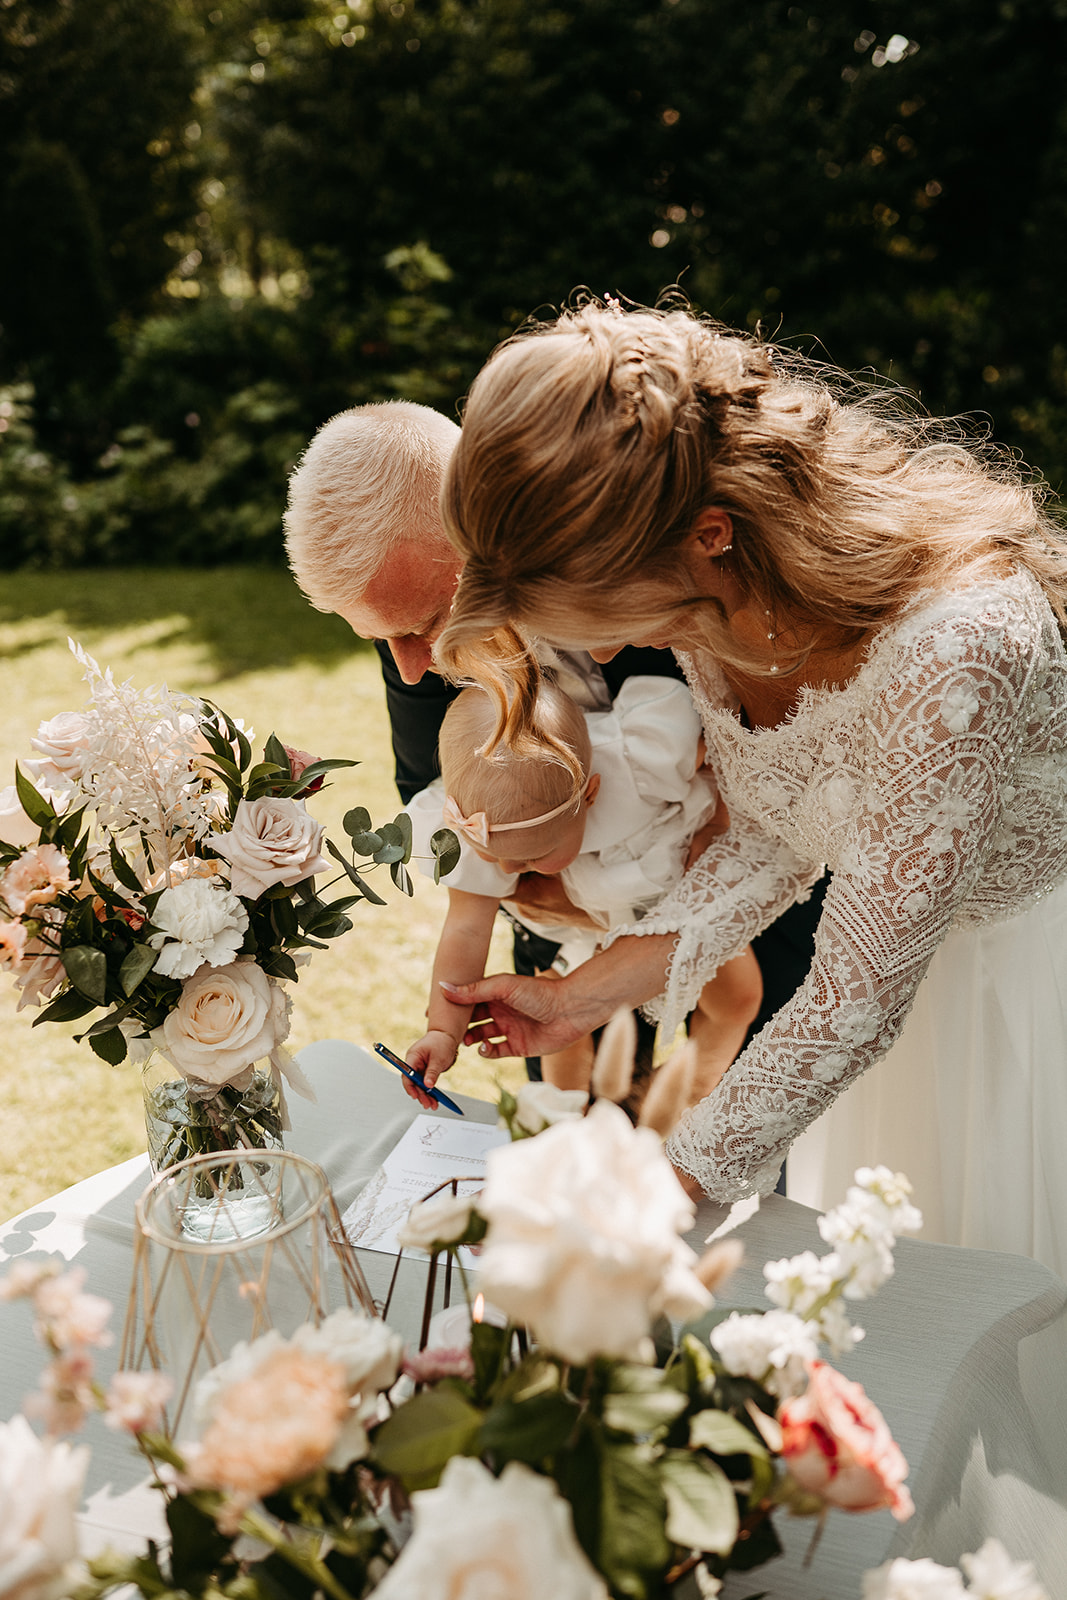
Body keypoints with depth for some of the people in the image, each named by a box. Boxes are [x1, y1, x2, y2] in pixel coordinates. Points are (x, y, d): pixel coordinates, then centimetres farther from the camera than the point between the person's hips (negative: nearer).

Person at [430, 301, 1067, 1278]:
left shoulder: (952, 651, -39)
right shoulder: (718, 599, -16)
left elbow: (856, 993, -30)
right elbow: (770, 839, -2)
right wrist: (583, 995, -5)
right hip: (905, 931, 6)